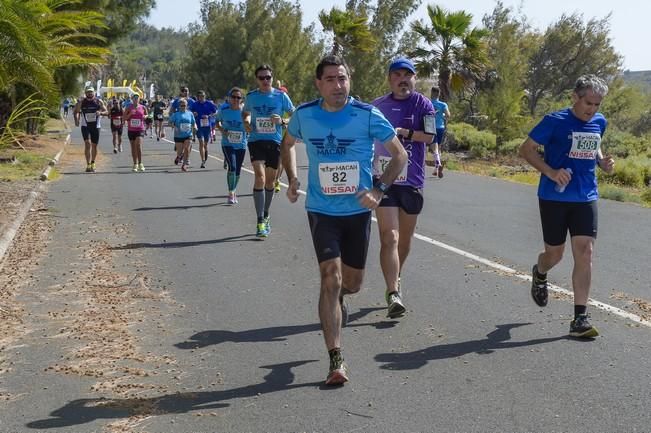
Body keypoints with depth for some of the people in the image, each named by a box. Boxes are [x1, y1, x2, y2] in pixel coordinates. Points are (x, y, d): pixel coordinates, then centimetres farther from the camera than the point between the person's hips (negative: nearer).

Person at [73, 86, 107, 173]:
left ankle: (93, 164, 30)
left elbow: (106, 112, 1)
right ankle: (88, 165, -17)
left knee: (94, 145, 10)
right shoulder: (81, 102, -2)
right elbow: (75, 111, 6)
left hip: (96, 126, 2)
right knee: (87, 143, -18)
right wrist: (76, 119, -14)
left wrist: (100, 113, -21)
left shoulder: (99, 101, -1)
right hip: (85, 126, -2)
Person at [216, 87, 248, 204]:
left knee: (237, 170, 12)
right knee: (232, 167, -20)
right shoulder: (223, 110, -5)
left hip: (241, 145, 2)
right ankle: (231, 193, -12)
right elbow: (217, 122, 12)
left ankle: (234, 191, 34)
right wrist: (221, 130, -7)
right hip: (227, 144, -2)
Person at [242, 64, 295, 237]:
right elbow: (245, 113, 22)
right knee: (260, 177, -17)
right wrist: (246, 122, 1)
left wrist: (282, 121, -14)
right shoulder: (251, 96, 3)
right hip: (256, 141, -1)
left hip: (274, 142, 1)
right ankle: (260, 222, -16)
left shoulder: (281, 96, -1)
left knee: (270, 180, 12)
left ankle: (266, 217, 32)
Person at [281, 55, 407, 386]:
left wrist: (379, 190, -13)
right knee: (331, 279, -13)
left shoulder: (367, 115, -10)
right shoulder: (304, 115, -4)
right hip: (321, 211, -1)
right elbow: (287, 144, 18)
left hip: (358, 210, 1)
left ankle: (336, 300, 52)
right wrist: (292, 178, 5)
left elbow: (399, 155, -1)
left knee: (352, 282, 12)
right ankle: (336, 361, -10)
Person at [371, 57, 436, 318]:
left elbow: (429, 137, -10)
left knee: (405, 237, 16)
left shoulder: (423, 105, 0)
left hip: (412, 180, 1)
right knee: (389, 237, -13)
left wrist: (403, 132, -22)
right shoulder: (377, 106, 7)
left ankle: (395, 279, 40)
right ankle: (393, 293, -18)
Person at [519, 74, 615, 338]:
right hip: (554, 197, -3)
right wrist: (551, 172, -21)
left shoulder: (599, 123, 6)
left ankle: (580, 319, -4)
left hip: (586, 198, 3)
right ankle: (540, 275, 47)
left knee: (585, 254, -7)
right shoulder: (555, 121, -10)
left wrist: (602, 161, 2)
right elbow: (526, 149, -7)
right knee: (555, 253, 9)